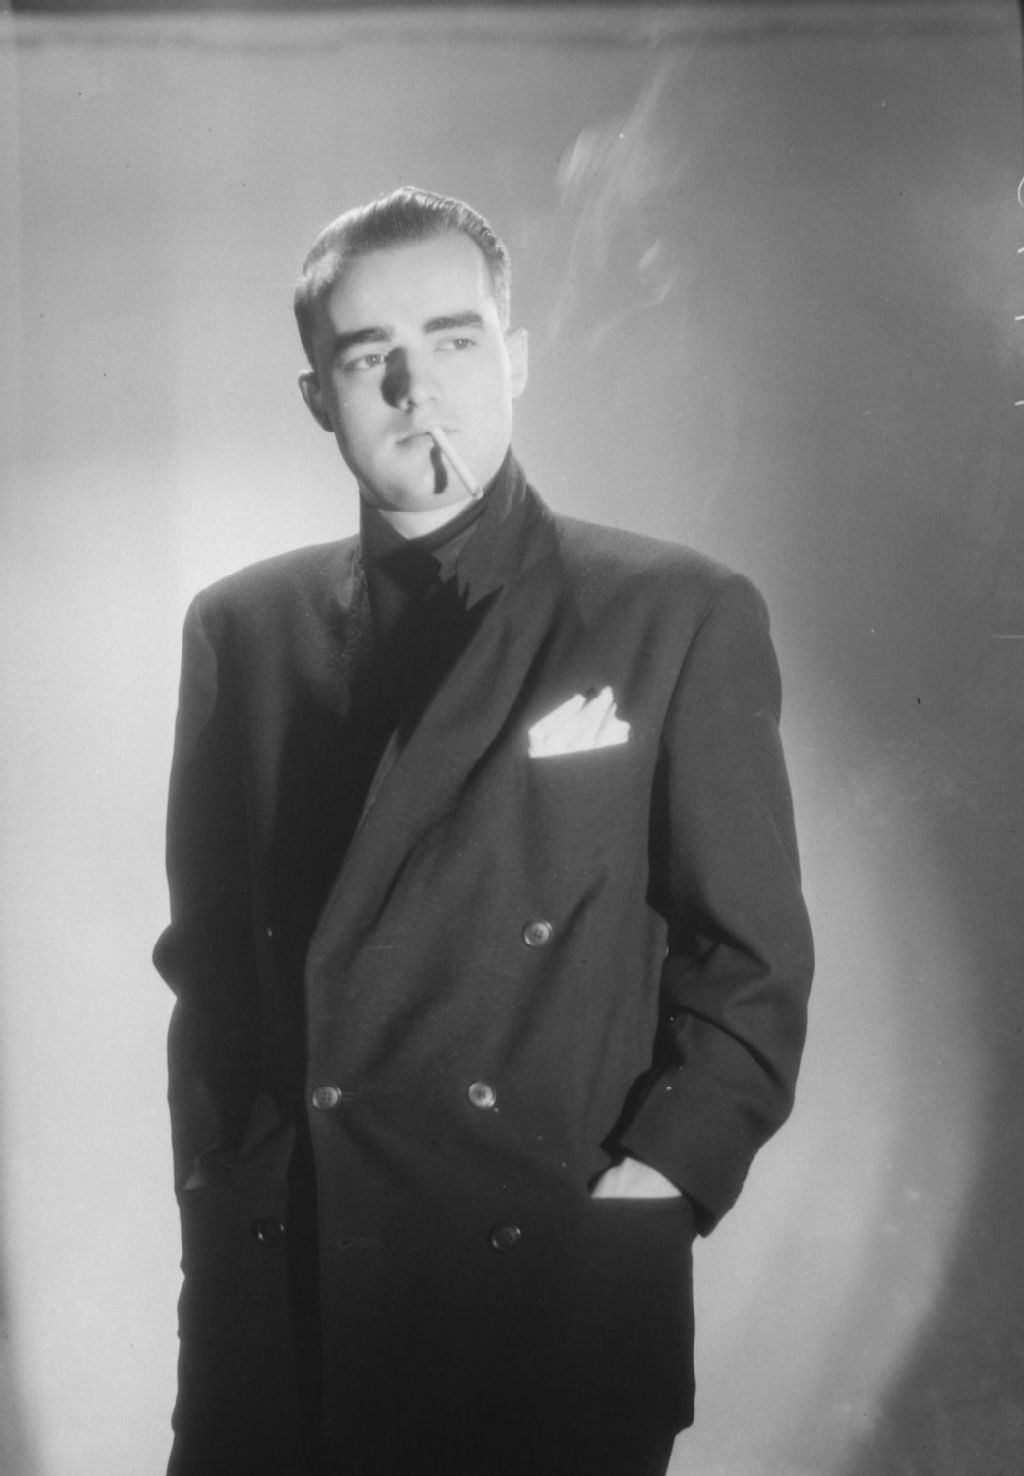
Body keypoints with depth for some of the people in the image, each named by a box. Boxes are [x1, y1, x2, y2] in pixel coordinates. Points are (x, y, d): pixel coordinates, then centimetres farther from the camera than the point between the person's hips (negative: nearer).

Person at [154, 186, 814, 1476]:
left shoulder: (683, 617, -3)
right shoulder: (240, 630, 6)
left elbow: (753, 967, -1)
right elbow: (209, 956, 10)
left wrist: (648, 1187, -11)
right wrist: (218, 1195, 4)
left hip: (559, 1293, -2)